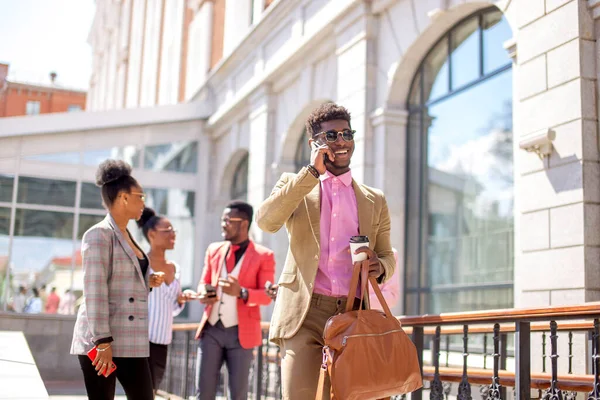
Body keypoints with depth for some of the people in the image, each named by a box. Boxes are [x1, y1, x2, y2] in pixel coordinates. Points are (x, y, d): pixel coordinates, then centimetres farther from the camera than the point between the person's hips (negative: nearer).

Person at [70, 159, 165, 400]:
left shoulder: (127, 236, 16)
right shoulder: (99, 235, -10)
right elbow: (94, 291, -17)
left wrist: (148, 282, 6)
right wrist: (102, 342, -22)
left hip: (131, 341, 8)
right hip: (100, 340, -8)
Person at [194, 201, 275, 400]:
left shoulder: (263, 255, -3)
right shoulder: (214, 249, 11)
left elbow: (267, 296, -7)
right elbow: (203, 283, 17)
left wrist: (241, 292, -26)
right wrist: (204, 294, -7)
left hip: (240, 333, -4)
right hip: (211, 329, 4)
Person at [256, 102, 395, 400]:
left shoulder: (375, 201, 16)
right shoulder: (294, 184, 10)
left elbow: (387, 255, 22)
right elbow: (266, 221, -10)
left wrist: (380, 267, -4)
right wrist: (312, 171, -10)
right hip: (304, 312, -2)